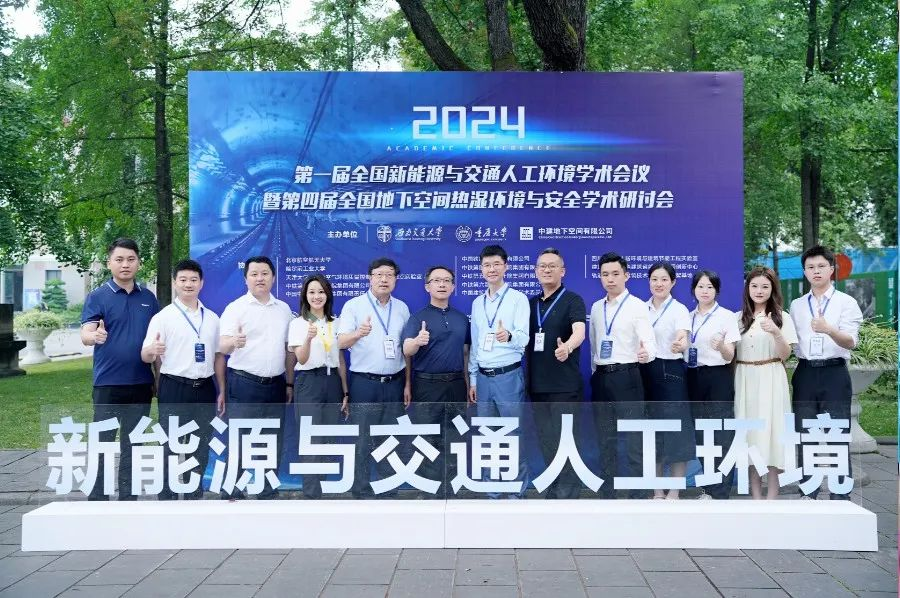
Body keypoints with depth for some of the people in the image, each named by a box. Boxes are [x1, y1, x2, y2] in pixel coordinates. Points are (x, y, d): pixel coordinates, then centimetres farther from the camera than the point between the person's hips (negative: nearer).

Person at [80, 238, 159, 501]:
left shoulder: (148, 298, 9)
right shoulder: (98, 296, -3)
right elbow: (85, 333, -15)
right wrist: (94, 336, -39)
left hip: (141, 383, 4)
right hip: (108, 383, -3)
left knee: (133, 444, 11)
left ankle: (128, 497, 20)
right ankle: (97, 499, 9)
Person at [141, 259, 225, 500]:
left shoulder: (212, 318, 11)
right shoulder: (163, 317, -4)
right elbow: (145, 356, -8)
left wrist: (222, 391, 12)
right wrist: (152, 350, -32)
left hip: (204, 389, 5)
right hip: (175, 389, -5)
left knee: (201, 448, 11)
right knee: (171, 447, -1)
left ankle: (194, 496, 24)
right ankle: (167, 498, 8)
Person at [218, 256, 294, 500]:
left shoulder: (284, 309, 11)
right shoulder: (236, 308, -4)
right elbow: (223, 346, -15)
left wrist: (290, 383, 14)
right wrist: (233, 342, -38)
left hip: (275, 385, 5)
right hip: (244, 385, -5)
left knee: (273, 444, 11)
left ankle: (268, 494, 21)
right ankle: (232, 494, 6)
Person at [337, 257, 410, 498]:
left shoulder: (402, 308, 9)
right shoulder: (354, 305, -3)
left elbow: (407, 349, 13)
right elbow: (341, 342, -13)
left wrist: (407, 384, 9)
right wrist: (359, 333, -35)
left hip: (394, 382, 4)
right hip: (365, 382, -4)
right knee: (363, 440, 0)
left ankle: (388, 489, 20)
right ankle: (361, 491, 9)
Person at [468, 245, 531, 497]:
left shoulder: (518, 299, -6)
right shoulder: (477, 303, 12)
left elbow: (523, 338, -16)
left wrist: (509, 336, -38)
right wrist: (472, 380, 13)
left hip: (508, 376, -6)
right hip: (483, 377, 6)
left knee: (513, 436, -2)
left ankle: (517, 491, 9)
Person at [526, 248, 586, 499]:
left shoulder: (572, 300, -6)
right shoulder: (531, 303, 13)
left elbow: (579, 331, -24)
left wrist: (567, 347, -43)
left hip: (565, 385, -6)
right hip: (537, 385, 6)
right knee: (547, 444, 11)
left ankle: (566, 497, 4)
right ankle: (552, 492, 21)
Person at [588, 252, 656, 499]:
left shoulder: (637, 306, -6)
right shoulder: (596, 308, 11)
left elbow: (649, 342, -17)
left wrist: (646, 353, -39)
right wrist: (596, 373, 16)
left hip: (626, 377, -5)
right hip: (601, 377, 6)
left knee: (633, 438, -3)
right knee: (605, 440, 11)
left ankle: (636, 495, 3)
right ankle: (606, 494, 19)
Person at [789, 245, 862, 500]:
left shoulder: (847, 303, 0)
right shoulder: (796, 305, 12)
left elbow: (850, 342, -15)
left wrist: (828, 329, -33)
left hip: (834, 374, -3)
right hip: (805, 374, 3)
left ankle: (840, 496, 5)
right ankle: (807, 494, 16)